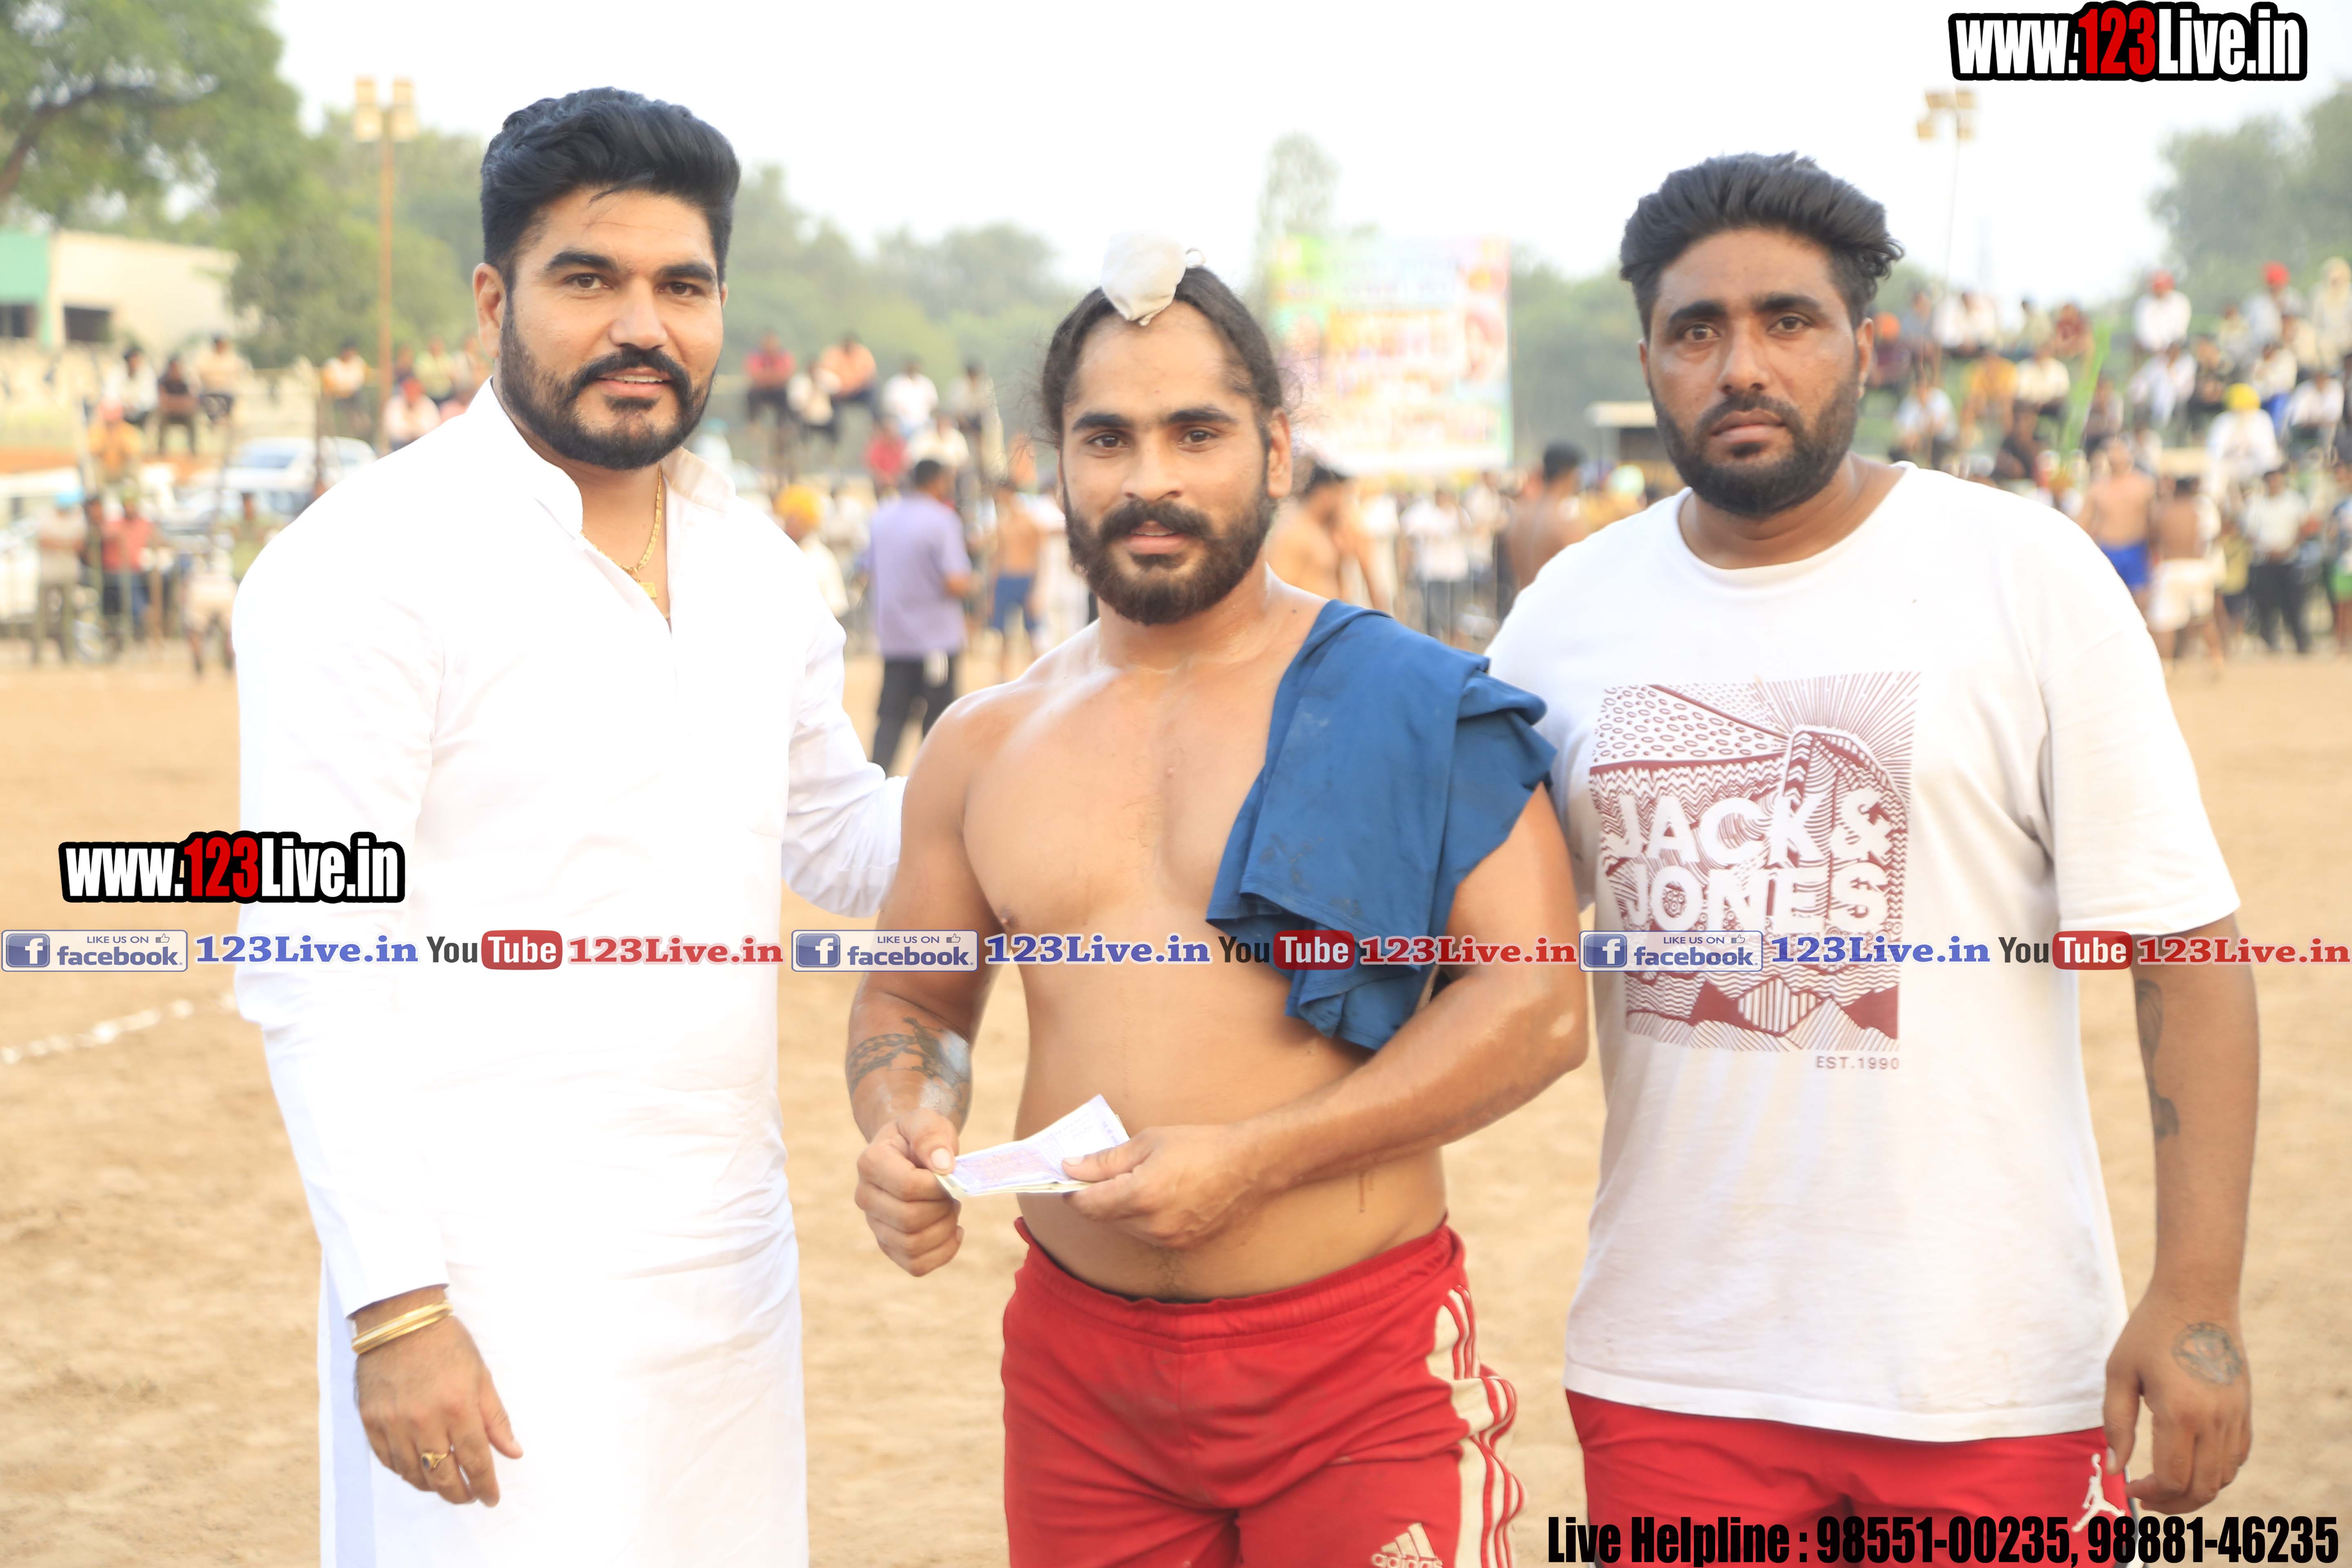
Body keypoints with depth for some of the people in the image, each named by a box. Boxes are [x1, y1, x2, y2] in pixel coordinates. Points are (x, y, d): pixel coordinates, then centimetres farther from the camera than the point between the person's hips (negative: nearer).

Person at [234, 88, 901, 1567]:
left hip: (731, 1265, 7)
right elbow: (312, 968, -14)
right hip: (498, 1285, -6)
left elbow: (842, 841, 22)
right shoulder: (369, 560, -11)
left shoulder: (754, 559, 10)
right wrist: (395, 1305, -19)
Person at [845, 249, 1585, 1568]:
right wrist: (905, 1122, -4)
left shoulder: (1407, 704, -4)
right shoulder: (985, 746, 10)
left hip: (1360, 1360, -4)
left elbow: (1537, 1004, -11)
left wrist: (1255, 1157, -17)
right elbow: (911, 1002, 20)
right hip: (1079, 1356, 4)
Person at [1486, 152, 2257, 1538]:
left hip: (1993, 1371, -2)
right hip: (1672, 1368, 3)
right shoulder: (1568, 614, 5)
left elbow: (2184, 948, -7)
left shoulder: (2029, 576, -4)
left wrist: (2199, 1296, -14)